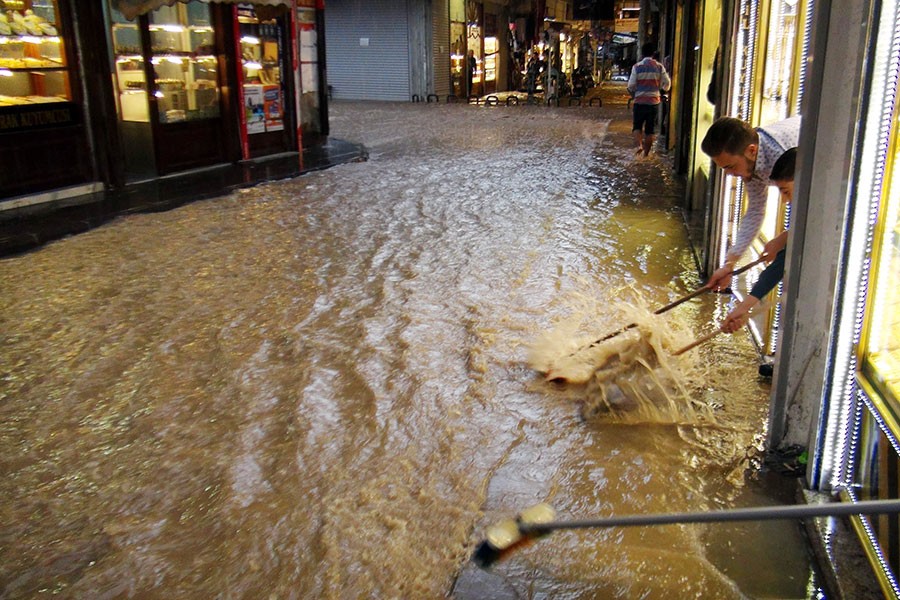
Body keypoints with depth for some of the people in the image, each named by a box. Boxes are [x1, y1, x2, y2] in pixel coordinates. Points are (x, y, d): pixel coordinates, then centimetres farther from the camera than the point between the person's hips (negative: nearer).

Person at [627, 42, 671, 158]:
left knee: (637, 126, 9)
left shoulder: (637, 67, -6)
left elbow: (631, 86, -7)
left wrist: (633, 93, 15)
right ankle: (646, 153, 15)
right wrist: (660, 88, 21)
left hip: (640, 101, -2)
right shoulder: (659, 67, -1)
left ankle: (639, 145, -16)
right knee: (650, 128, 10)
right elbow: (667, 84, -1)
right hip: (654, 101, 2)